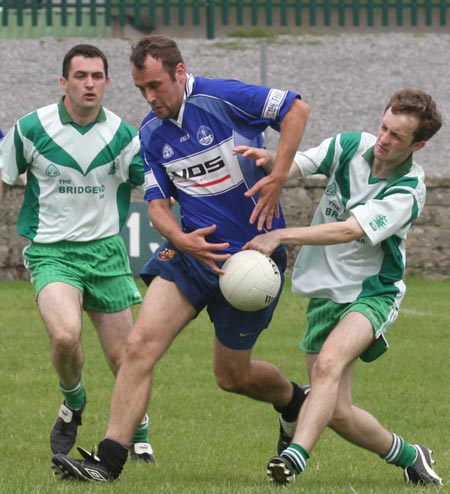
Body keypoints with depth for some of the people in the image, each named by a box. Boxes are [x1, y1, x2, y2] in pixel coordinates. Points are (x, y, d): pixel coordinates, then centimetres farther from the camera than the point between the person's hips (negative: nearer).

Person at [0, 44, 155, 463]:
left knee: (123, 357, 2)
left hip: (106, 251, 2)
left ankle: (139, 436, 27)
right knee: (65, 334, -27)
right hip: (51, 252, -2)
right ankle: (72, 402, 4)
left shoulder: (123, 136, -4)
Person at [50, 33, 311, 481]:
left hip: (251, 255, -5)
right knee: (140, 344, -13)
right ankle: (107, 461, -15)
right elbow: (157, 204, 5)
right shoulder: (152, 134, 4)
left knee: (231, 375, 6)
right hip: (191, 251, 5)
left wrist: (277, 179, -20)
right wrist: (181, 239, -17)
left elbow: (296, 109, -13)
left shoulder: (222, 98, -14)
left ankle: (294, 401, 40)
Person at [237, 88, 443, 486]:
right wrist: (268, 159, -35)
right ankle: (408, 456, 24)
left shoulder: (407, 192, -16)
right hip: (326, 293, 5)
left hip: (372, 293, -5)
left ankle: (296, 454, -47)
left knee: (329, 363, -34)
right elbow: (295, 167, -10)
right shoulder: (351, 146, -1)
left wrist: (281, 236, -36)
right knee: (338, 413, 0)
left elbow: (348, 231, -27)